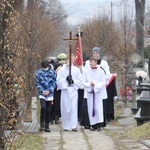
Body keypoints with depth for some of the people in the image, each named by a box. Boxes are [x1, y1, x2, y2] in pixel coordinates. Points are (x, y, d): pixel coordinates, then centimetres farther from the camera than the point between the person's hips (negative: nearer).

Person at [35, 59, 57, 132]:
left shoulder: (52, 72, 2)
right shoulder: (39, 72, 1)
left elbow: (54, 82, 3)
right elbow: (37, 83, 3)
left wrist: (49, 90, -8)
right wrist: (42, 91, -9)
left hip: (49, 93, 2)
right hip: (42, 93, -1)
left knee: (48, 110, 5)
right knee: (43, 107, -20)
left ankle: (47, 125, 14)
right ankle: (42, 123, -7)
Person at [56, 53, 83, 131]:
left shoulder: (76, 70, 6)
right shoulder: (62, 70, 3)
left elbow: (80, 81, 5)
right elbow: (59, 81, 1)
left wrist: (73, 81, -10)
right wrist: (65, 79, -13)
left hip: (73, 90, 0)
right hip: (65, 91, 0)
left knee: (74, 108, -8)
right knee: (65, 109, 1)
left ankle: (74, 126, -9)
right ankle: (66, 126, 10)